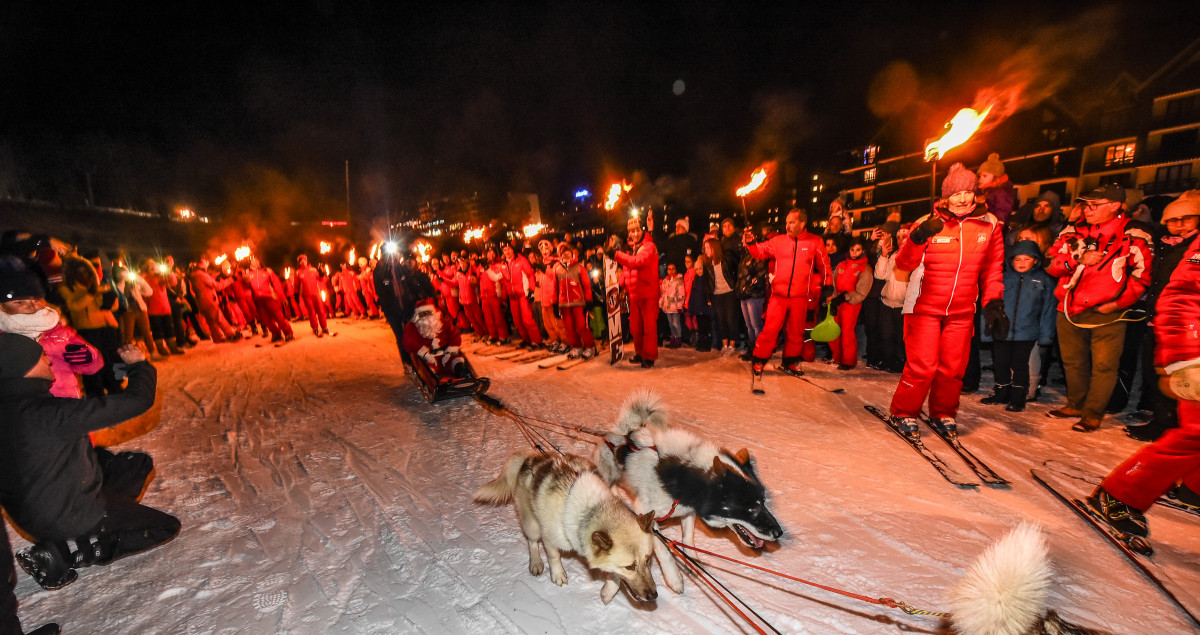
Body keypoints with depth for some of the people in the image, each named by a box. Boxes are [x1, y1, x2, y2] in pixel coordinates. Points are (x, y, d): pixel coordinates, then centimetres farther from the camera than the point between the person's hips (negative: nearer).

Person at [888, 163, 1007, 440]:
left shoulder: (989, 224, 3)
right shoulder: (928, 223, -7)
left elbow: (992, 270, 11)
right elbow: (902, 265, -14)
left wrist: (993, 303, 5)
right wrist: (917, 239, -30)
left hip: (962, 311, 4)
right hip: (925, 307, -3)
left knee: (953, 368, 8)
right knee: (922, 365, -6)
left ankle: (943, 413, 29)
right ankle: (904, 413, 13)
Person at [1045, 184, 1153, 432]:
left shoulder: (1134, 238, -2)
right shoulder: (1073, 233, 7)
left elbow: (1142, 276, -2)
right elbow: (1051, 264, 2)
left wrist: (1118, 302, -11)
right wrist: (1080, 260, -13)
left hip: (1107, 314, -3)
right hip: (1070, 310, 4)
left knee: (1103, 365, -1)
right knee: (1072, 362, 14)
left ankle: (1093, 414, 11)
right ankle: (1075, 405, 30)